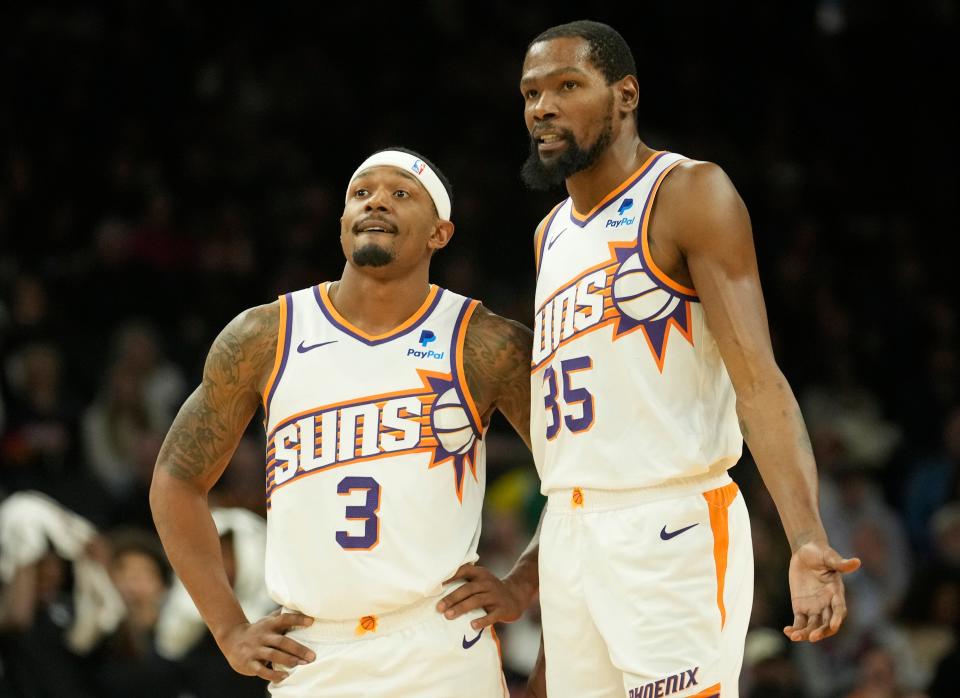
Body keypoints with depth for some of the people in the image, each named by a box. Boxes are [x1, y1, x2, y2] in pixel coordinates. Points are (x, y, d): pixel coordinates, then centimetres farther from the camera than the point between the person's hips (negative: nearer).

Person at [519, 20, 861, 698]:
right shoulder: (551, 233, 18)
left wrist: (807, 539, -28)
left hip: (668, 526, -7)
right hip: (566, 532, 7)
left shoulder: (688, 195, -5)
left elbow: (757, 380, -15)